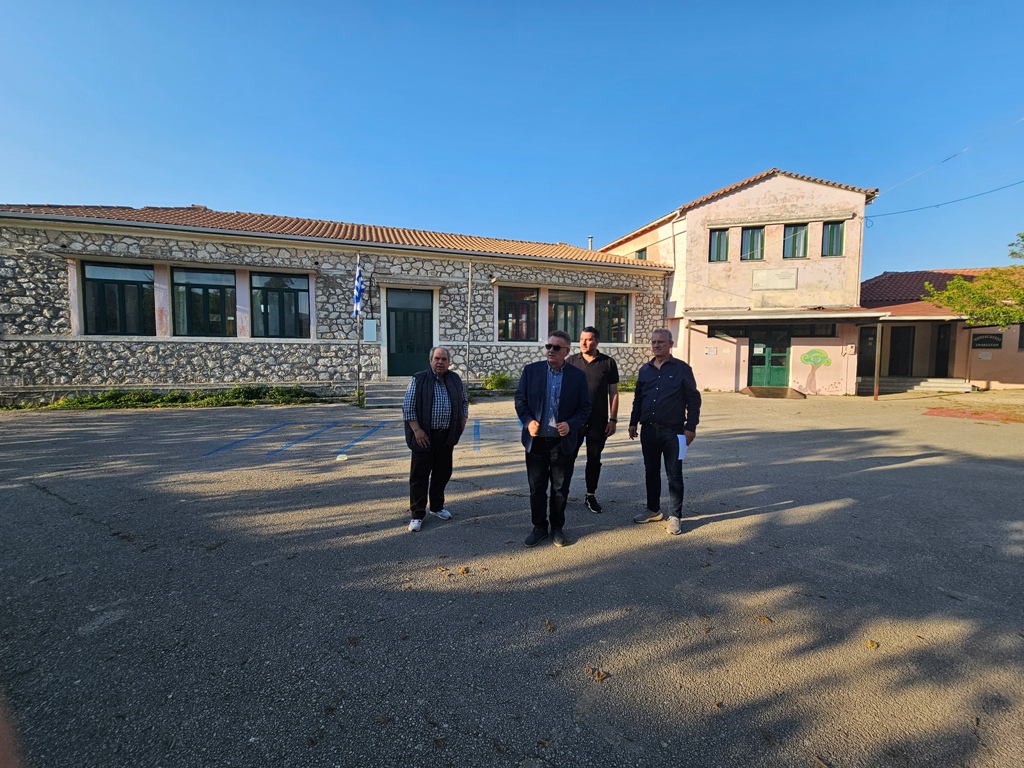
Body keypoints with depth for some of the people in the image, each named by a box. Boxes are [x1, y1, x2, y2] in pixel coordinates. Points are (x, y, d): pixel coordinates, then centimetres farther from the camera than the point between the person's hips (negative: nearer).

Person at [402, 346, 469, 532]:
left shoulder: (455, 379, 8)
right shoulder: (419, 379, -4)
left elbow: (464, 402, 17)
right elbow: (408, 407, -6)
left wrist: (462, 423, 8)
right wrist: (417, 430, -12)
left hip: (446, 435, 4)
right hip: (424, 436, -4)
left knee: (442, 473, 13)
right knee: (419, 475, 0)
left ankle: (437, 507, 31)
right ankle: (417, 514, 12)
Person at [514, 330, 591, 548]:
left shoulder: (578, 375, -2)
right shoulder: (531, 370, -1)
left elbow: (585, 407, 1)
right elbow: (520, 399, 3)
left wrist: (571, 424, -15)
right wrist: (528, 421, -13)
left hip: (563, 442, 0)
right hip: (536, 440, 1)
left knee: (561, 489, 13)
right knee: (536, 488, 11)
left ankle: (557, 527, 32)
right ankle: (539, 527, 29)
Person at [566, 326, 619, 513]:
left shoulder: (608, 363, 1)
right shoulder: (571, 361, 2)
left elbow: (613, 393, 3)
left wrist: (613, 419, -2)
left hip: (598, 421, 0)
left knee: (594, 459, 11)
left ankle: (591, 495, 24)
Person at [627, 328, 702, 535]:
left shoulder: (682, 369, -4)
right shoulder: (645, 369, 9)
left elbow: (693, 400, -4)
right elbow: (638, 399, 15)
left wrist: (690, 427, -9)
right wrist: (633, 423, 10)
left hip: (673, 432, -4)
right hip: (649, 430, 5)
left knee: (674, 475, 3)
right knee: (651, 472, 14)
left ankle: (675, 516, 16)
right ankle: (653, 510, 29)